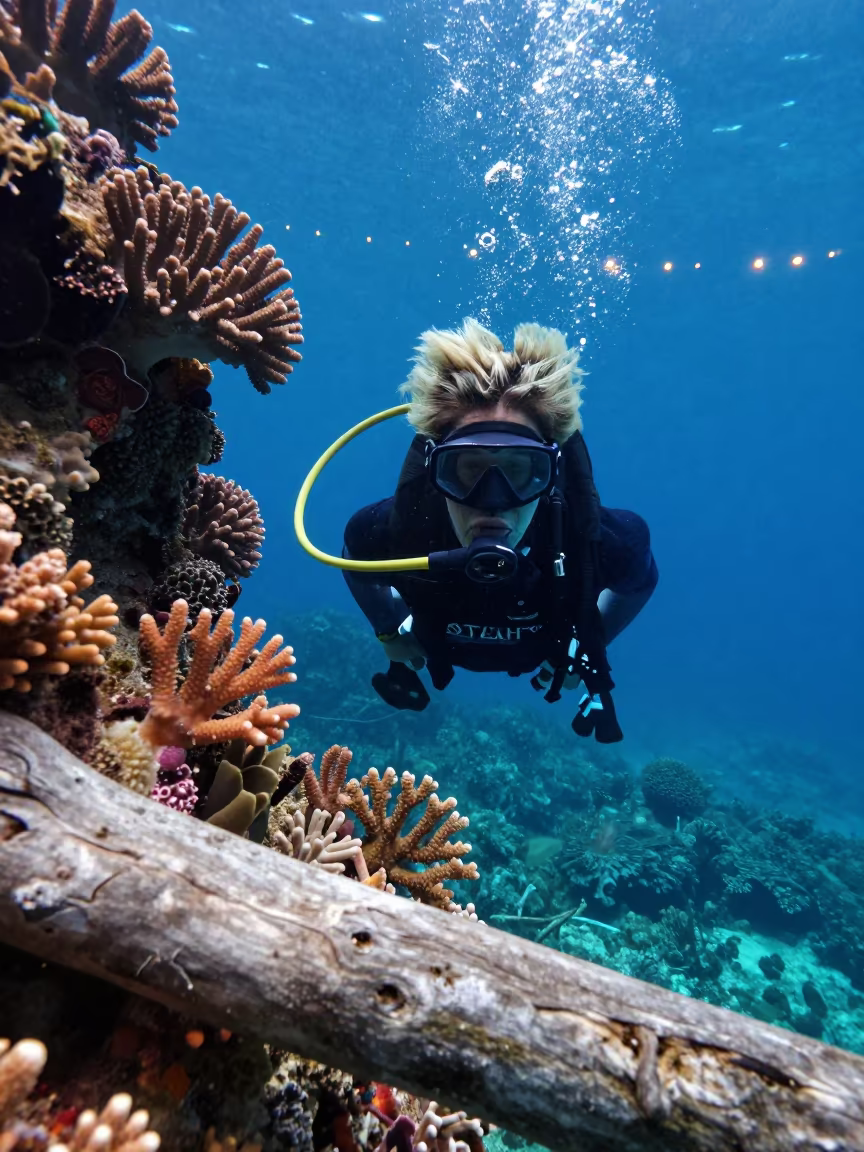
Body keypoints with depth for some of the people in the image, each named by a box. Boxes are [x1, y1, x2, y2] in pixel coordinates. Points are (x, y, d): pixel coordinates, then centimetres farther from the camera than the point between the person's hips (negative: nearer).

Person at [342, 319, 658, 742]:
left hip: (544, 653, 0)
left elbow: (643, 577, -16)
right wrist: (390, 631, -7)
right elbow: (355, 561, -15)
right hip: (440, 647, 1)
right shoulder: (391, 532, -44)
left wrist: (588, 647, -8)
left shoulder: (597, 540, -44)